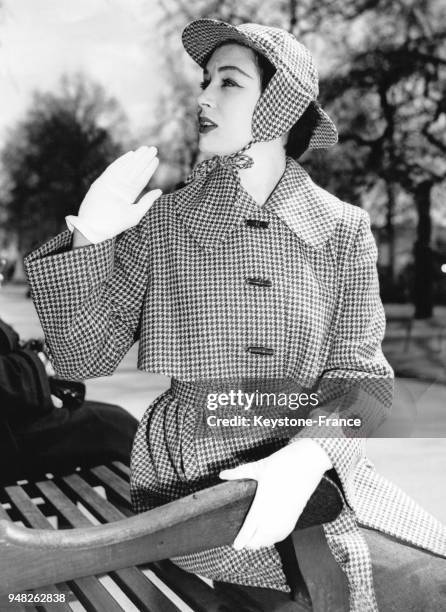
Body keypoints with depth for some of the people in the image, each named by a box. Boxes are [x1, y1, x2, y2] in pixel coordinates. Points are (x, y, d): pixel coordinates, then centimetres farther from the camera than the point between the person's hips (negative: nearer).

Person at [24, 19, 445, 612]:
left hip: (319, 475, 4)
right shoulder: (161, 221, -2)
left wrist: (307, 458, -22)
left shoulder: (343, 229, 1)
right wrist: (86, 241, -15)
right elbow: (82, 359, -2)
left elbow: (359, 374, -3)